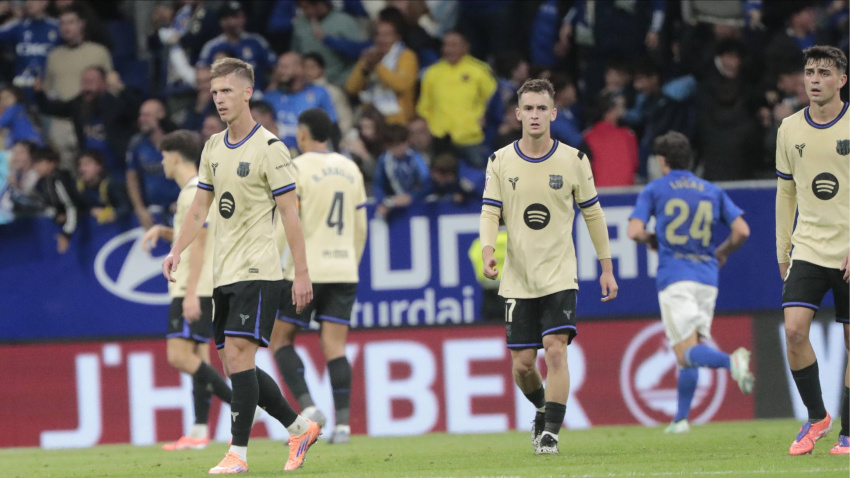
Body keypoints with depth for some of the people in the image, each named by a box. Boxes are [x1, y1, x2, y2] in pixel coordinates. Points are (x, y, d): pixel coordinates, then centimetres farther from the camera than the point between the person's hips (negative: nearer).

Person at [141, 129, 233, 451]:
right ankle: (199, 432, 5)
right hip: (196, 289, 10)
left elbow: (198, 245, -18)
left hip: (195, 288, -10)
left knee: (180, 356, -15)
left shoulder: (194, 193, -13)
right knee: (196, 357, 7)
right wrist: (161, 231, 15)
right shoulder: (200, 190, 19)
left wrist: (191, 293, -22)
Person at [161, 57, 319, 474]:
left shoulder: (269, 148, -8)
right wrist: (177, 251, 4)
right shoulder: (213, 148, 13)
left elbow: (290, 213, -9)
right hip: (225, 274, 8)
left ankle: (238, 453, -12)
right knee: (234, 366, 7)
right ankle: (300, 428, 20)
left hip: (257, 270, -8)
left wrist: (302, 274, -11)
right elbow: (200, 207, 19)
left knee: (238, 356, -15)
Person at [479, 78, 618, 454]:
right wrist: (488, 251, -21)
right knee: (522, 363, 2)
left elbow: (592, 213, 7)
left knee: (555, 350, -18)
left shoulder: (573, 160, 0)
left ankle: (550, 432, -13)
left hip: (559, 276, -1)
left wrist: (607, 268, 8)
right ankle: (544, 410, 32)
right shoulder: (500, 162, 1)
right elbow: (490, 211, -1)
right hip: (518, 279, 1)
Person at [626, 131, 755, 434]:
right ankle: (681, 419, 13)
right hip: (707, 279, 4)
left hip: (674, 278, -4)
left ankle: (732, 361, -42)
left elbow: (635, 232, -6)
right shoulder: (712, 191, 14)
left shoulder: (654, 190, 5)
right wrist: (722, 253, 22)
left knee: (686, 352, -12)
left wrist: (650, 239, 16)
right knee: (689, 355, 15)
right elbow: (742, 231, 4)